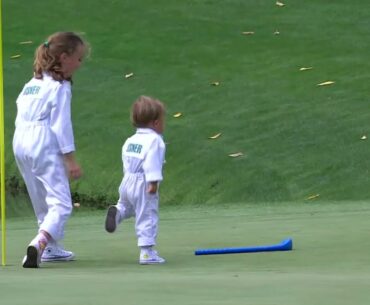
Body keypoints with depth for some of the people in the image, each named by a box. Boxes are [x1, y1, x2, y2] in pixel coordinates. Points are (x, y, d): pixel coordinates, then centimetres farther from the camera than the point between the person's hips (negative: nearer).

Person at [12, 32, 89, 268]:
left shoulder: (32, 83, 17)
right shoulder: (60, 87, -7)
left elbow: (21, 114, 15)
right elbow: (62, 124, -12)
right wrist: (71, 159, -11)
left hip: (21, 142, 8)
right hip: (44, 145, -8)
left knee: (42, 202, 23)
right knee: (61, 203, -11)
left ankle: (52, 248, 34)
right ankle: (39, 245, -33)